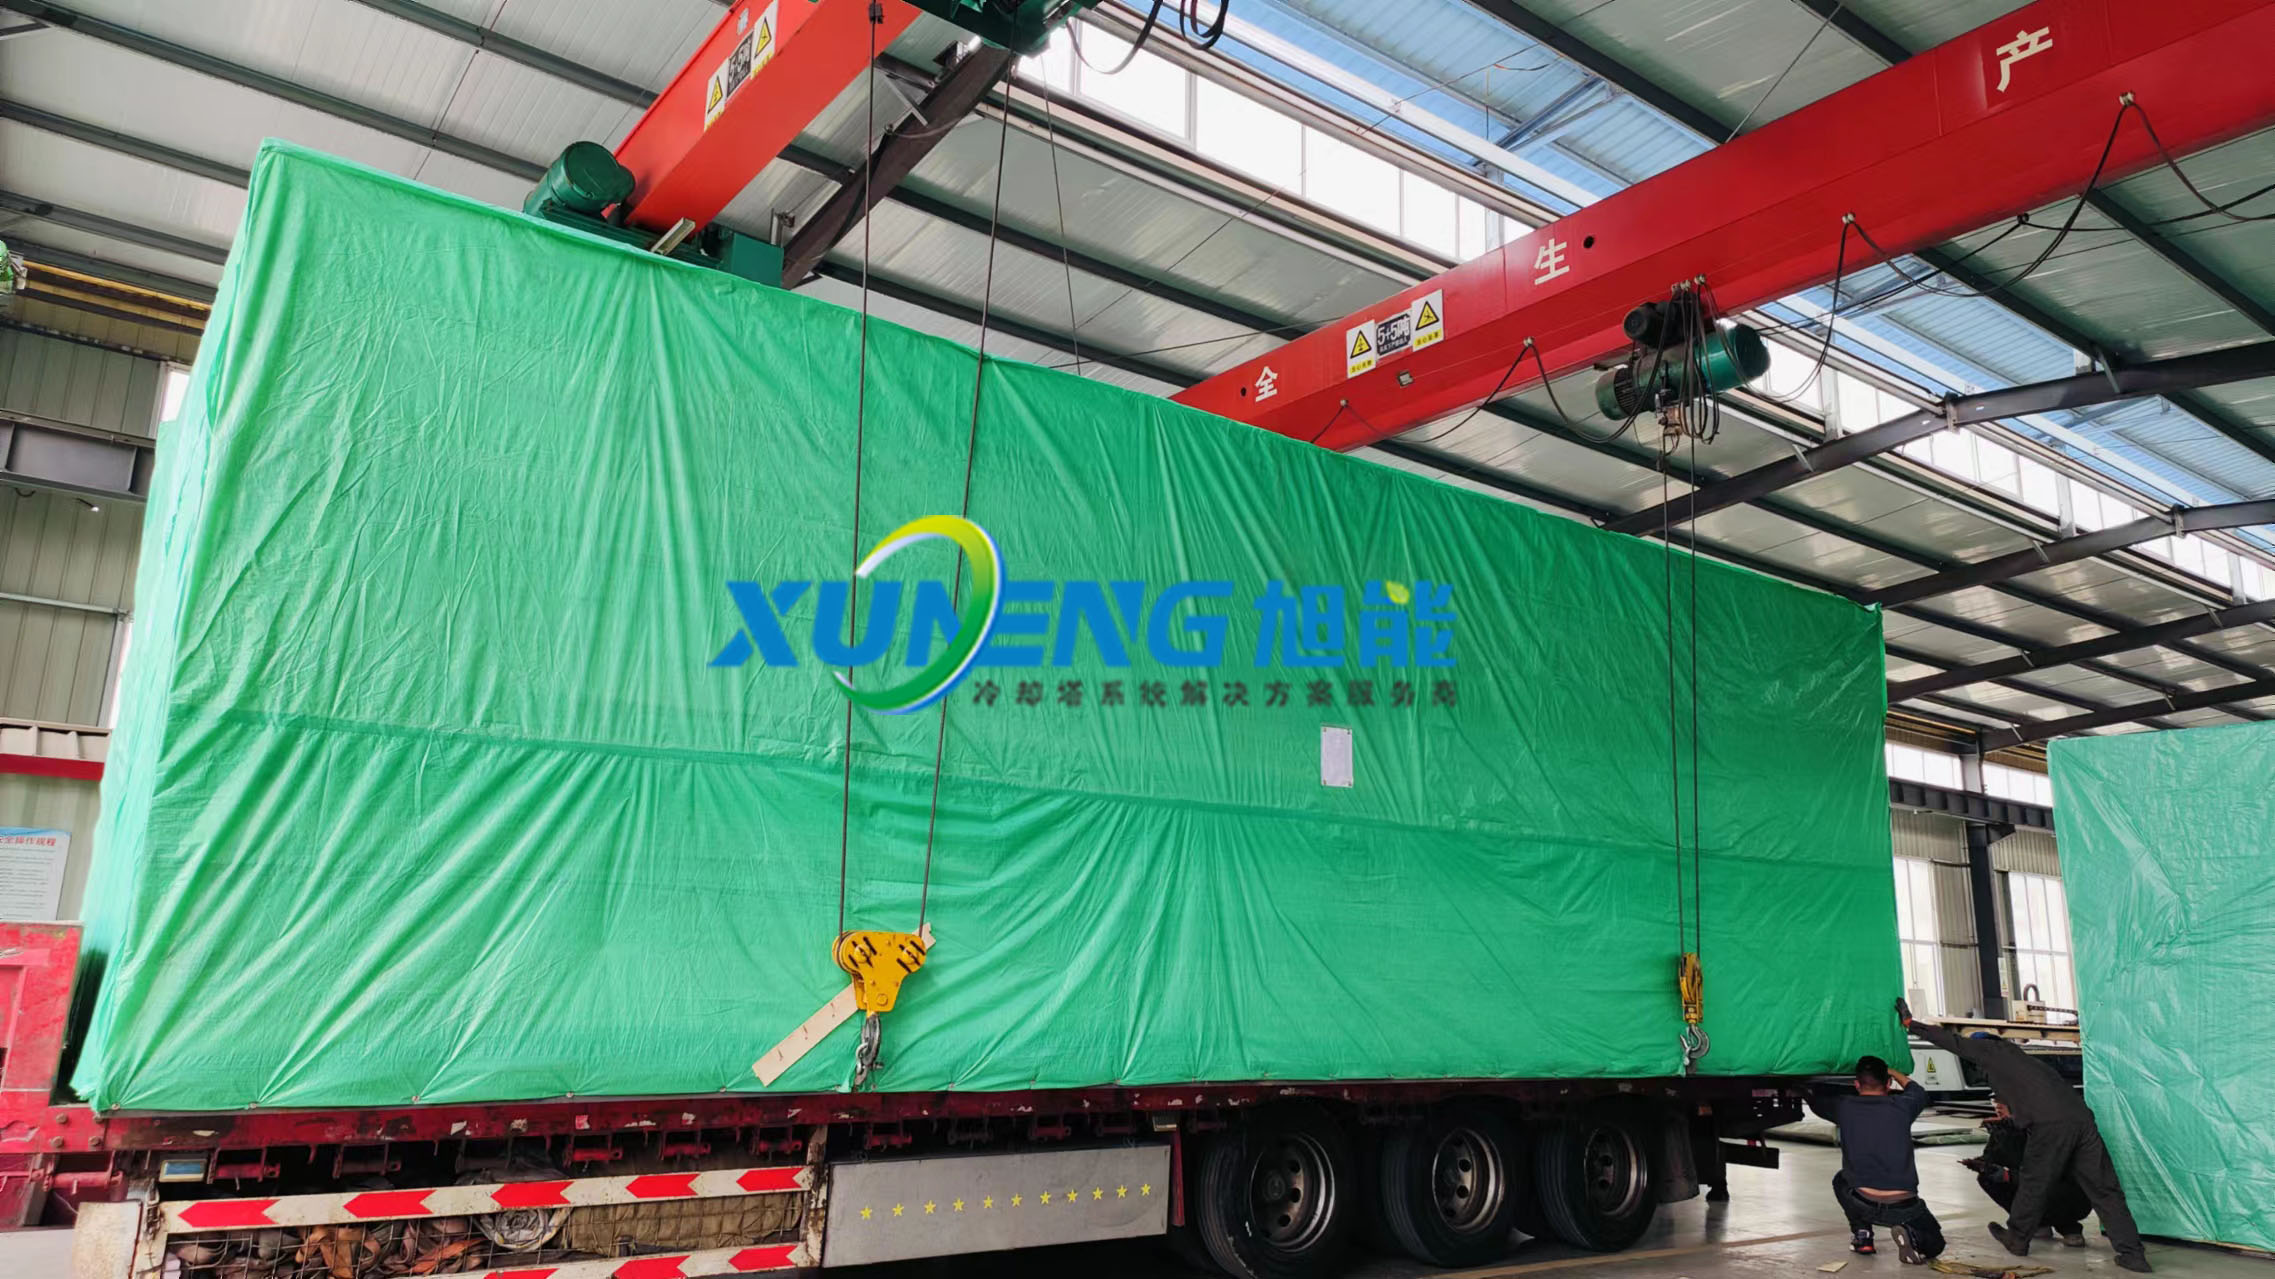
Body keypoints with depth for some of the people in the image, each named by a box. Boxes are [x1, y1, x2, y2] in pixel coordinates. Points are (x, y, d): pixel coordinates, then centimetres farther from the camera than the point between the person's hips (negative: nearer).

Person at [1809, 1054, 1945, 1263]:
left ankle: (1861, 1233, 16)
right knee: (1934, 1244, 28)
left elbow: (1814, 1099, 25)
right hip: (1905, 1207, 0)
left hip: (1863, 1205, 0)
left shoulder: (1845, 1107, 3)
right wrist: (1891, 1071, 46)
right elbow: (1919, 1092, 32)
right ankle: (1910, 1235, -4)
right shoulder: (1902, 1106, 6)